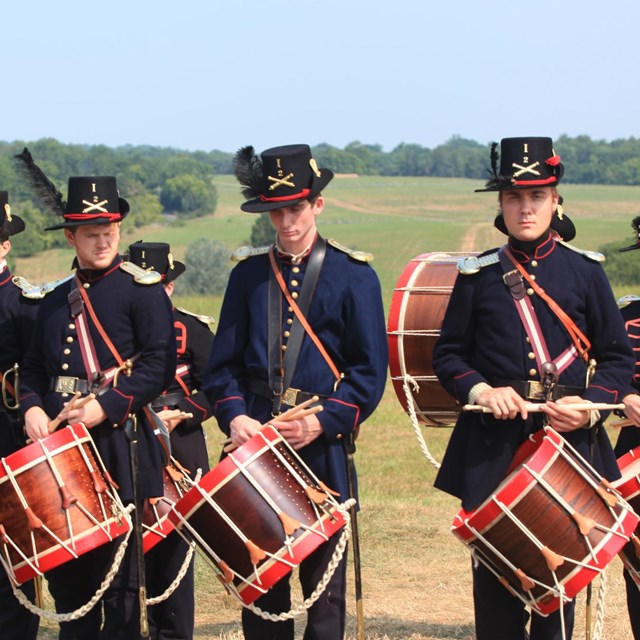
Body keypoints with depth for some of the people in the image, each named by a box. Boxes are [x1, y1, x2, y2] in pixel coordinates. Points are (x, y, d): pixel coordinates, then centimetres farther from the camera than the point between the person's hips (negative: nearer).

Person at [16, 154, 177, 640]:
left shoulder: (143, 291, -3)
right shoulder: (56, 302, 15)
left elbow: (159, 364, -11)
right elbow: (34, 368, 16)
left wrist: (106, 407, -18)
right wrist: (32, 408, -5)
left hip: (119, 447, -6)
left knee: (118, 572, 0)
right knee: (66, 571, 10)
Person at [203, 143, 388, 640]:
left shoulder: (354, 276, 0)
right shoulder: (248, 274, 9)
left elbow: (370, 371, -3)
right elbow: (224, 362, 7)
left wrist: (322, 423, -15)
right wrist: (234, 416, -11)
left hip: (322, 449, -2)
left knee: (323, 575, 5)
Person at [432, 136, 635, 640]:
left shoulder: (584, 270, 5)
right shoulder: (478, 276, 6)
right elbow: (448, 354, 8)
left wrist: (591, 405, -11)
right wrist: (481, 390, -11)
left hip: (569, 442, 0)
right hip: (494, 447, 0)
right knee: (496, 575, 2)